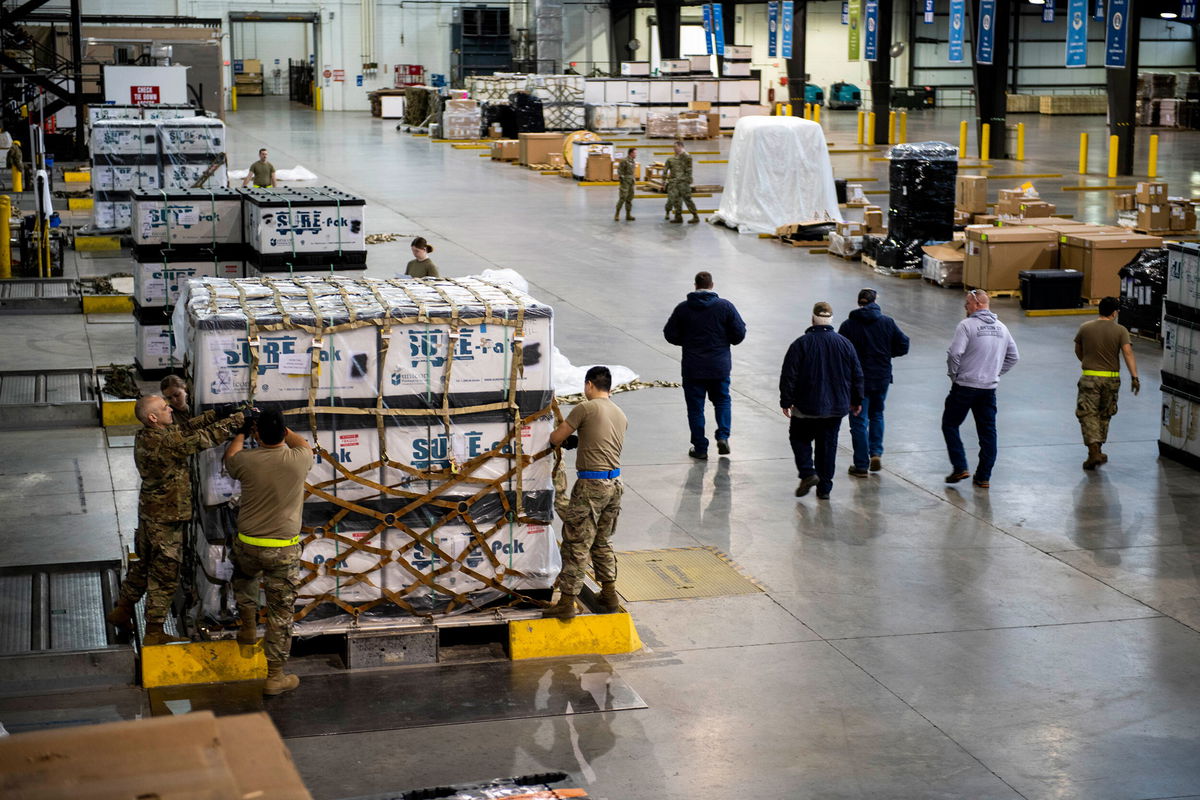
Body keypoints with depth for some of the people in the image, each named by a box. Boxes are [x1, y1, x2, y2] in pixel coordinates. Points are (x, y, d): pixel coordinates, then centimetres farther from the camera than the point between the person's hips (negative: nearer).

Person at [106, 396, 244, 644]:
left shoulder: (145, 437, 1)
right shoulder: (164, 442, -27)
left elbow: (186, 429, 8)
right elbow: (201, 439, -22)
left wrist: (216, 416, -2)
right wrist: (234, 421, -10)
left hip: (149, 512, 9)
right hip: (166, 518, -9)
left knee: (144, 563, 25)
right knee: (164, 575, 3)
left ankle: (122, 610, 37)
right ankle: (154, 632, 11)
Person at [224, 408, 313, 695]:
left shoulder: (246, 461, -11)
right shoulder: (298, 460, -12)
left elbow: (229, 458, 16)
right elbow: (304, 445, 14)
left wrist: (242, 432, 29)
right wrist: (280, 428, 24)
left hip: (248, 544, 1)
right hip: (284, 550, -1)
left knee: (243, 575, 38)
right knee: (280, 613, 7)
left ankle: (248, 625, 33)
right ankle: (274, 676, 13)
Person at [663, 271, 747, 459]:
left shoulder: (683, 308, -5)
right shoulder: (725, 306, -5)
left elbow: (670, 334, -1)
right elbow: (739, 333, -5)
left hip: (693, 368, -1)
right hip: (719, 366, 1)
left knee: (695, 406, 8)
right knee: (722, 400, 19)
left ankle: (700, 448, 9)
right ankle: (723, 436, 1)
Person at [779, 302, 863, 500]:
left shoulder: (801, 344, -9)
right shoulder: (845, 344, 1)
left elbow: (789, 376, -10)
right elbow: (857, 375, 8)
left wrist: (786, 401, -1)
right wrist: (857, 400, 18)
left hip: (807, 406, -3)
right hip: (836, 406, 3)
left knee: (799, 438, 14)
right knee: (828, 443, 10)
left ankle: (807, 473, -6)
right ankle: (824, 487, 10)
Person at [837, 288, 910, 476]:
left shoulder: (848, 325, -8)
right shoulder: (888, 323, -3)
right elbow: (903, 345, -2)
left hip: (858, 379, -2)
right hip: (882, 378, 2)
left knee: (859, 421, 4)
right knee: (876, 415, 23)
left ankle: (861, 465, 5)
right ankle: (876, 453, 9)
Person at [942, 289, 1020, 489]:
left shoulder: (967, 325, -12)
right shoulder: (1001, 328, 9)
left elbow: (954, 353, -21)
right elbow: (1014, 357, 16)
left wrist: (953, 375, -6)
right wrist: (995, 373, 17)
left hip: (965, 385, -6)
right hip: (990, 388, 6)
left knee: (950, 424, 9)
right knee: (988, 431, 10)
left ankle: (960, 467, 1)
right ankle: (984, 476, 11)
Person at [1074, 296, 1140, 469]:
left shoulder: (1085, 328, 1)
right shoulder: (1120, 331, -4)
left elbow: (1078, 351, 15)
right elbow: (1128, 353, -15)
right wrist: (1134, 377, -17)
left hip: (1089, 377, -1)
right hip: (1111, 378, 1)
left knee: (1088, 414, -2)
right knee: (1104, 415, 17)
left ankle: (1094, 451, -16)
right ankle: (1097, 450, 26)